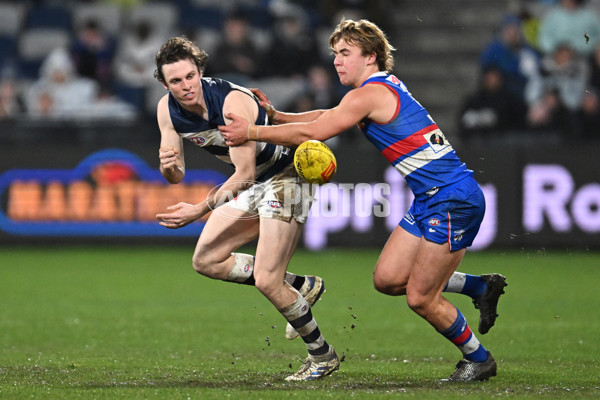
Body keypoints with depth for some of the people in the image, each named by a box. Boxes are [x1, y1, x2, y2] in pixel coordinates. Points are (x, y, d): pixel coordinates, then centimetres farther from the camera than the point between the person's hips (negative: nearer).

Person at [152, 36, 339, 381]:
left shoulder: (233, 101, -31)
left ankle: (322, 355, 5)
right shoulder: (167, 109, -9)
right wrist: (169, 166, -28)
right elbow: (177, 176, -3)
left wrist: (200, 210, -39)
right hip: (250, 184, 8)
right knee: (206, 260, 4)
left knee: (267, 281, -14)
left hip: (285, 177, -8)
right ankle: (301, 287, 16)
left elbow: (245, 174, -31)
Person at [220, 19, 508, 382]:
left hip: (453, 200, -10)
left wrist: (252, 132, -7)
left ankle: (478, 358, 16)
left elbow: (311, 133, -15)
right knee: (387, 279, 9)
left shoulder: (370, 93, -15)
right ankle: (480, 287, 22)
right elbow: (327, 116, 24)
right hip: (431, 199, 10)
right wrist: (275, 116, 14)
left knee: (420, 298, -3)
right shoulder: (385, 86, 14)